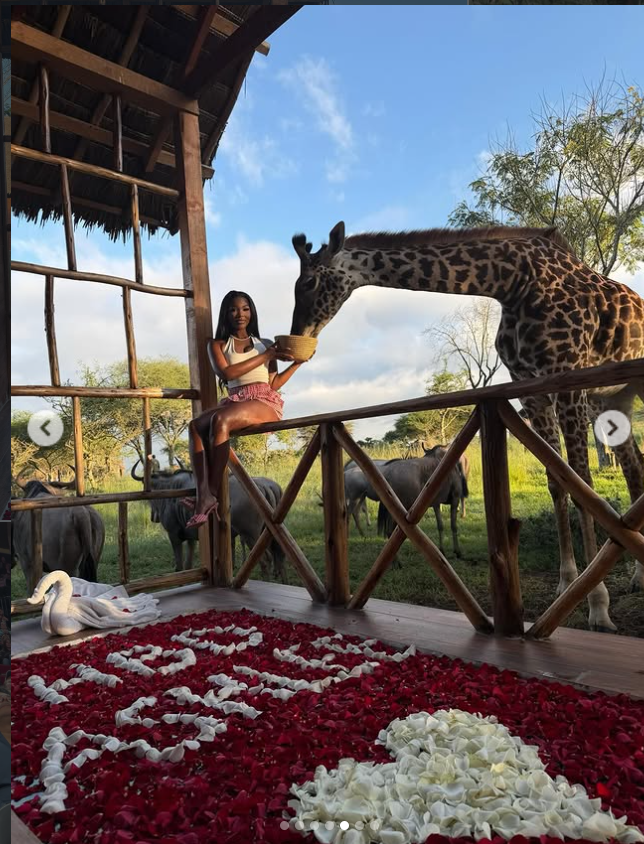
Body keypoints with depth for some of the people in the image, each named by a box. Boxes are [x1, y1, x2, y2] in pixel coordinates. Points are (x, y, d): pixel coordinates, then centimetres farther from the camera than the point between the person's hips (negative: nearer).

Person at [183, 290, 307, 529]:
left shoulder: (265, 344, 19)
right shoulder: (218, 345, 20)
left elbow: (273, 384, 11)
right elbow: (227, 374, -1)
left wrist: (298, 362, 2)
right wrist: (266, 355, -2)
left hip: (265, 402, -2)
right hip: (235, 401, 3)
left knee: (220, 420, -33)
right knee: (195, 425, -27)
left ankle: (211, 495, -32)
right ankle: (203, 494, -39)